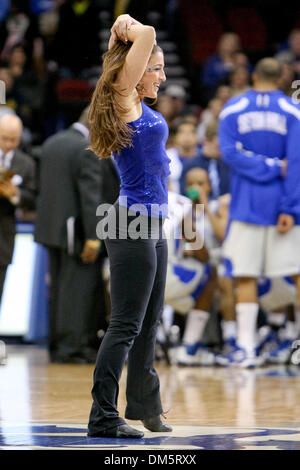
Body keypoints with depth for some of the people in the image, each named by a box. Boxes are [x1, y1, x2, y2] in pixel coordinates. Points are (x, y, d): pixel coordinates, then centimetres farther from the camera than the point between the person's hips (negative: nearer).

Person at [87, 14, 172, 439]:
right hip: (132, 225, -9)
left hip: (151, 226, 9)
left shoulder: (138, 105, 14)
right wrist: (131, 30, 1)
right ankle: (103, 417, -6)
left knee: (149, 323, 17)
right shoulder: (123, 99, -9)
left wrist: (123, 28, 14)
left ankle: (144, 404, 29)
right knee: (126, 325, -8)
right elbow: (146, 35, -18)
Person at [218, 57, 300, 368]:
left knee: (245, 276, 2)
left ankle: (247, 349, -3)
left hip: (246, 204, 1)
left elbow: (230, 152, -9)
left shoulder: (232, 109, 4)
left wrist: (269, 167, -10)